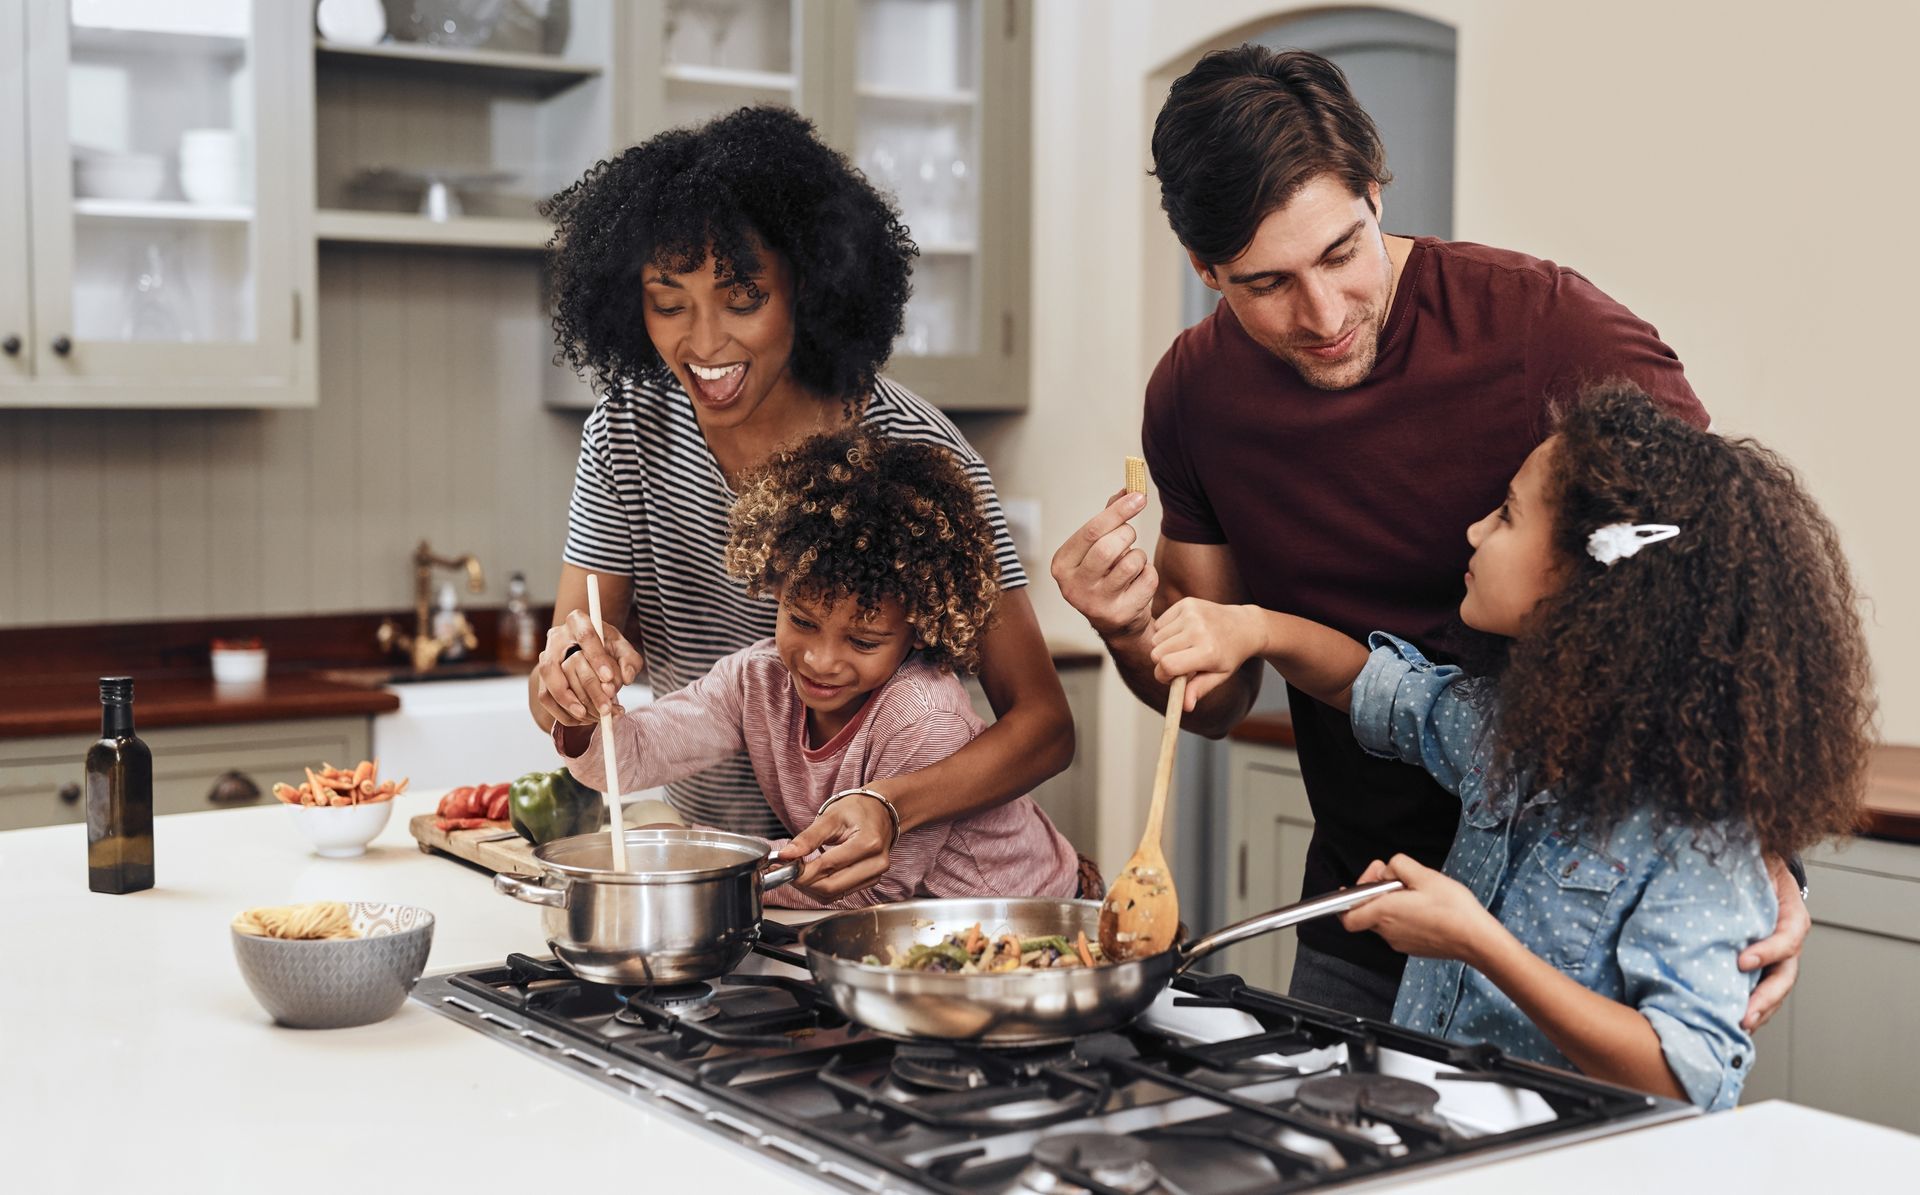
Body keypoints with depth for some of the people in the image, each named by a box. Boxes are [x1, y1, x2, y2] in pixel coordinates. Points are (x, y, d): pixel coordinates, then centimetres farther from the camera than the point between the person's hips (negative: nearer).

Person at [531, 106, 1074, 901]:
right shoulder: (628, 432, -3)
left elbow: (1043, 722, -15)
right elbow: (553, 708, -2)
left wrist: (893, 807, -33)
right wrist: (571, 681, -26)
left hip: (881, 884, -6)